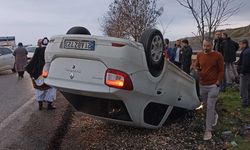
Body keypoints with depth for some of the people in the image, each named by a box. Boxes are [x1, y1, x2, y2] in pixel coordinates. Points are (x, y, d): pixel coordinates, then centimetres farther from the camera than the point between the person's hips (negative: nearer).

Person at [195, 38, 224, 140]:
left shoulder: (218, 56, -9)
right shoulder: (199, 55, 3)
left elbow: (221, 71, -4)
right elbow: (196, 65, 18)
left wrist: (217, 83, -10)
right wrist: (196, 69, -4)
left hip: (213, 86, -5)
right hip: (202, 85, 5)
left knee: (210, 107, -4)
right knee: (207, 105, 20)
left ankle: (208, 130, 5)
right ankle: (215, 115, 50)